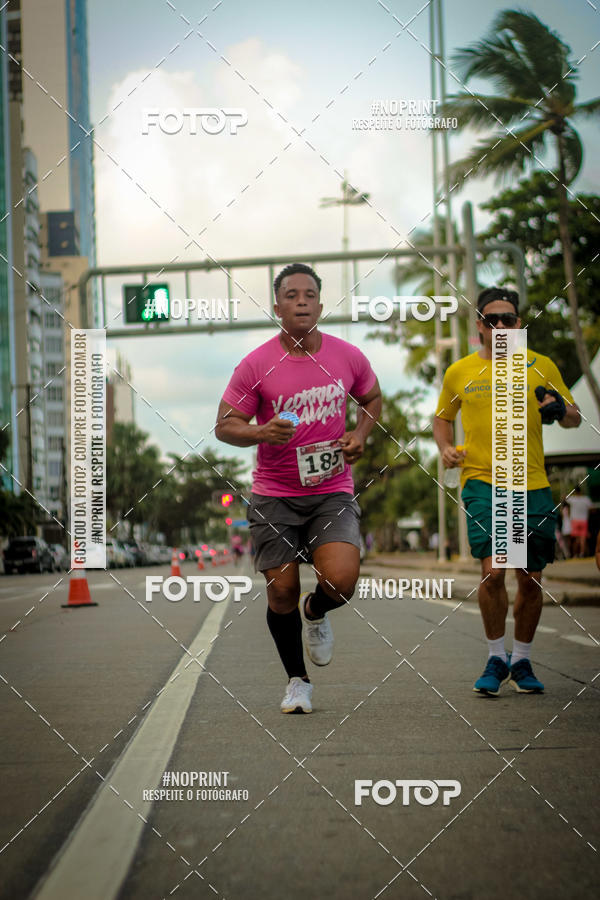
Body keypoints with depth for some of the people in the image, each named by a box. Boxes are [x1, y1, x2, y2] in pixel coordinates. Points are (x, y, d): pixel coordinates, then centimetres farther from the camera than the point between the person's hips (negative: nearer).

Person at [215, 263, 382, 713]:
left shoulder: (348, 357, -2)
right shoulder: (256, 365, -9)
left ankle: (315, 613, 19)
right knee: (281, 593, 1)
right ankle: (297, 680, 24)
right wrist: (262, 432, -24)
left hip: (333, 491, 1)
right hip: (274, 495, -1)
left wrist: (360, 434, -1)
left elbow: (372, 398, 18)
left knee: (341, 581, -18)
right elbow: (225, 425, -4)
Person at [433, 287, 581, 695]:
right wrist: (446, 448, 3)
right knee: (493, 569, -16)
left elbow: (574, 419, 11)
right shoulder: (459, 372, 7)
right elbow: (442, 417, 23)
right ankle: (496, 659, 3)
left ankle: (522, 661, 24)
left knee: (531, 579, 5)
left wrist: (560, 409, -12)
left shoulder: (540, 366, 6)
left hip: (533, 485, 1)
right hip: (482, 481, -1)